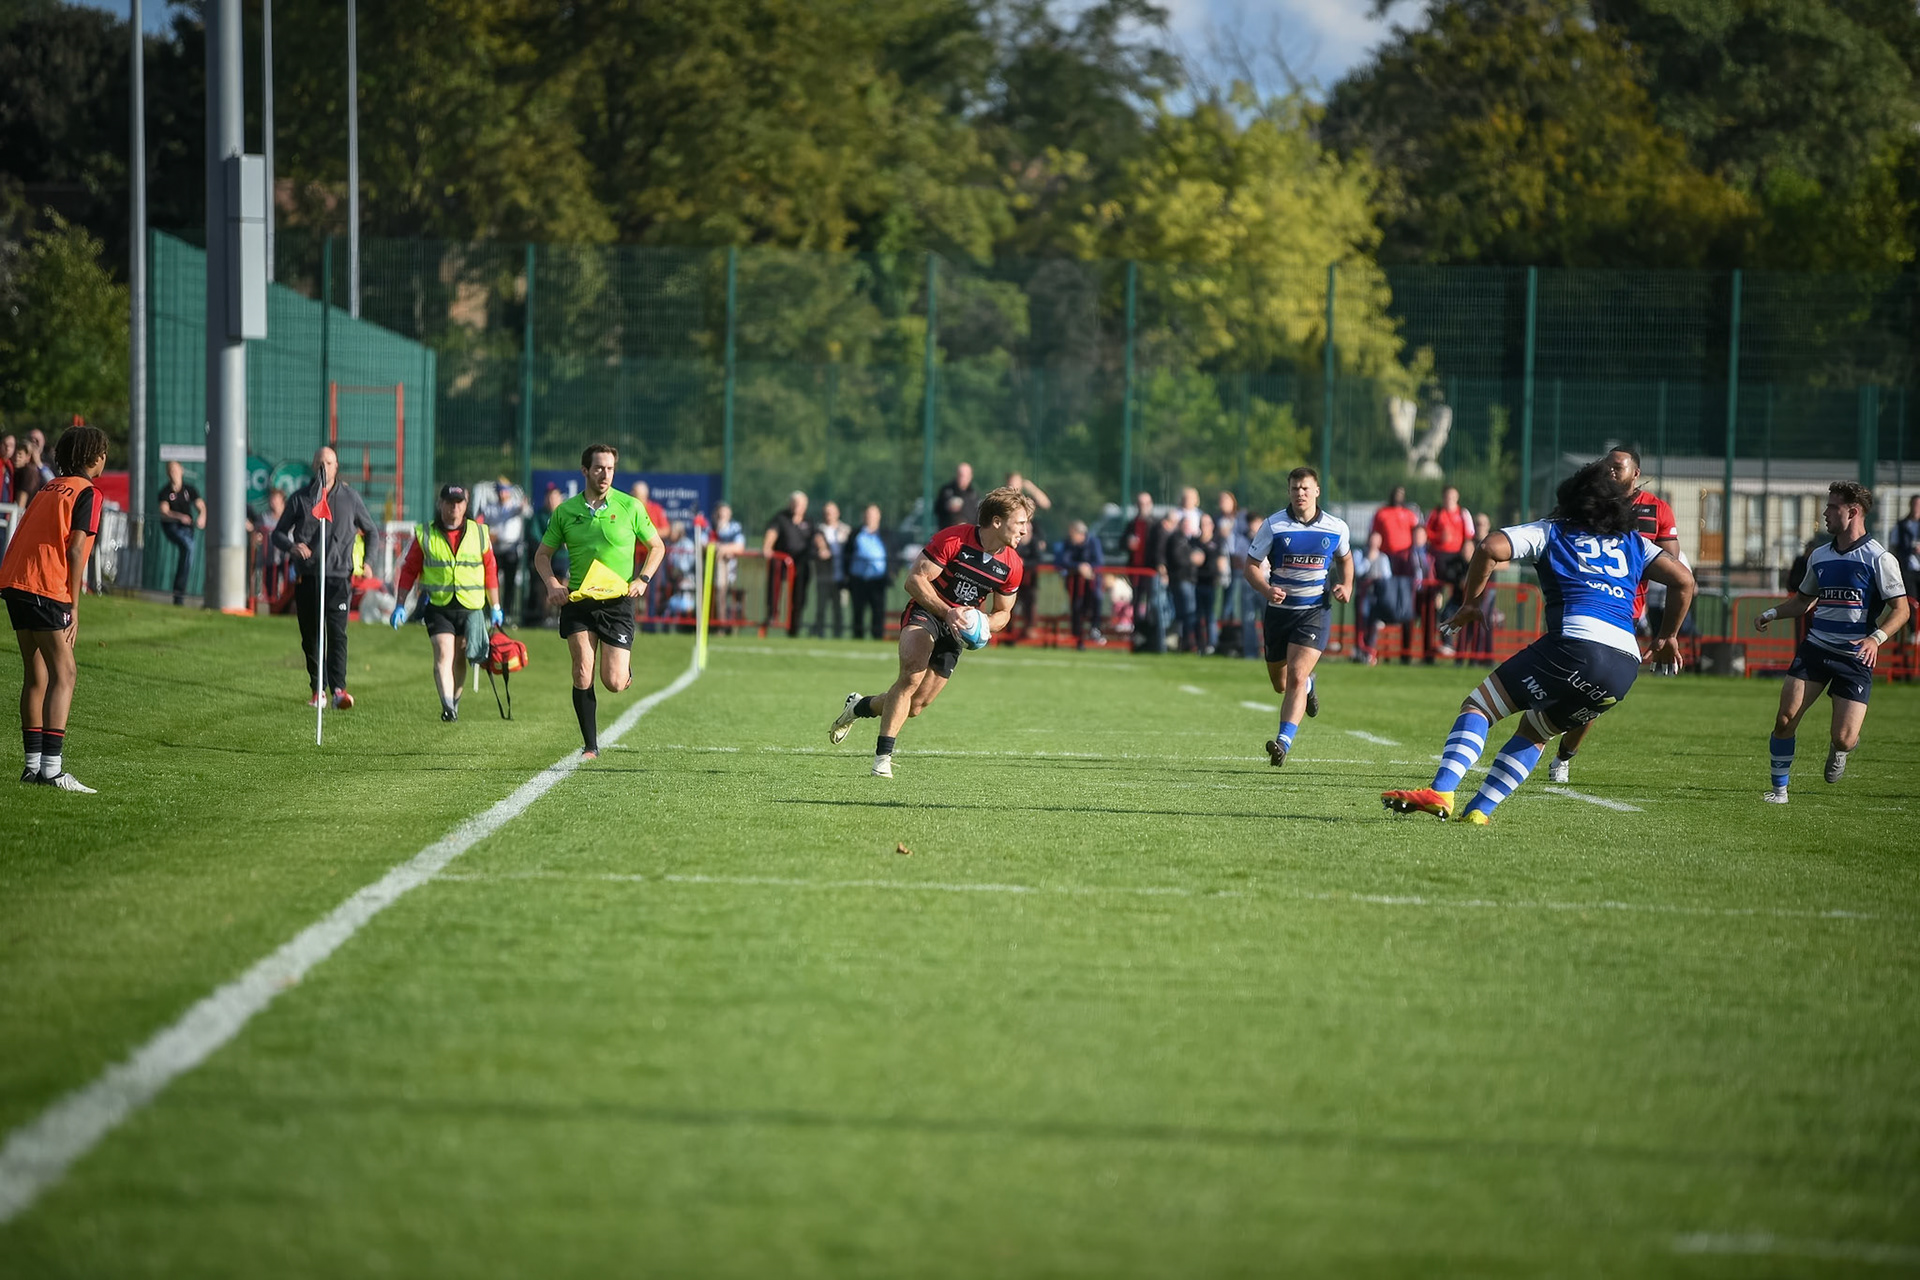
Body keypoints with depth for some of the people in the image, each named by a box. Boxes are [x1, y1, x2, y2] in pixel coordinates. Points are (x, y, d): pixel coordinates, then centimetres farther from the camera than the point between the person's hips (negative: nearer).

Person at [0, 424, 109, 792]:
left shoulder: (49, 489, 20)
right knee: (64, 675, -9)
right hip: (46, 589, -8)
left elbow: (30, 538, 16)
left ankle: (33, 764, 15)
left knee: (36, 674, 14)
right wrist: (74, 609, -10)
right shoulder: (88, 493, -3)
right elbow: (75, 551, -11)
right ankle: (51, 768, -18)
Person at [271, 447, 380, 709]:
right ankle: (318, 689, 16)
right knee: (310, 637, 5)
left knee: (336, 633, -15)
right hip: (306, 577, 2)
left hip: (338, 577, -2)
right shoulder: (300, 499, 8)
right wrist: (292, 546, -12)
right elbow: (278, 533, 11)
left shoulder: (349, 498, 9)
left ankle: (338, 689, -24)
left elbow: (372, 531, 20)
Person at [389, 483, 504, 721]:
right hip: (438, 606, -2)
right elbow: (409, 570, 7)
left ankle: (455, 701, 28)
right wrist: (400, 605, 2)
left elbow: (490, 570, 12)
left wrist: (495, 607, 13)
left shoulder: (480, 533, 6)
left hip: (470, 607, 2)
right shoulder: (424, 535, 2)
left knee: (459, 658, 9)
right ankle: (447, 705, -27)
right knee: (443, 653, -16)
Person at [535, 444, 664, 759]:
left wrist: (642, 579, -4)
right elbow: (542, 555, 13)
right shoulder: (565, 511, 4)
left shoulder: (630, 507, 0)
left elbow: (657, 546, 11)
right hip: (577, 601, 1)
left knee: (613, 682, -5)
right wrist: (552, 583, -6)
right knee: (583, 674, -10)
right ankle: (590, 746, 0)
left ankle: (625, 668, 33)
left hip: (617, 601, -1)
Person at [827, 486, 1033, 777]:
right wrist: (948, 612, -27)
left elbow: (1003, 612, 11)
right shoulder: (953, 539, -19)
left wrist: (985, 626, -13)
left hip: (957, 629, 5)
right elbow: (915, 580, -16)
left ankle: (858, 707, 30)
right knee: (912, 675, -32)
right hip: (926, 612, -5)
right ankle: (883, 757, -26)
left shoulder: (1012, 566, -3)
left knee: (915, 706, 0)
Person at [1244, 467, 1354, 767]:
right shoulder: (1273, 525, -6)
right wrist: (1266, 590, -23)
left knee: (1296, 675, -20)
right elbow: (1251, 565, -3)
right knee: (1280, 684, 14)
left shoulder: (1337, 528, -1)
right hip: (1279, 608, 2)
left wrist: (1346, 585, -1)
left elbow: (1345, 558, 19)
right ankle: (1308, 685, 51)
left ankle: (1283, 742, -24)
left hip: (1316, 610, -2)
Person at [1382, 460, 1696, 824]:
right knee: (1535, 730, 24)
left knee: (1478, 706, 3)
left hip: (1575, 641, -5)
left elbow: (1490, 548, 2)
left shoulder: (1551, 532, 16)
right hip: (1626, 666, 5)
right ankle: (1478, 811, 9)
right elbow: (1684, 580, 17)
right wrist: (1667, 637, 28)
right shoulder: (1634, 543, 26)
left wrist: (1471, 603, 13)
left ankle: (1441, 791, -19)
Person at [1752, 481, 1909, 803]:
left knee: (1844, 740, -10)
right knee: (1785, 720, -10)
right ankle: (1779, 788, 6)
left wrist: (1876, 638, -24)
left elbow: (1901, 609, -8)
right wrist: (1772, 613, 8)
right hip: (1815, 649, 4)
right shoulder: (1819, 556, 11)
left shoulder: (1879, 558, -6)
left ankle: (1839, 749, 29)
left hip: (1855, 658, -4)